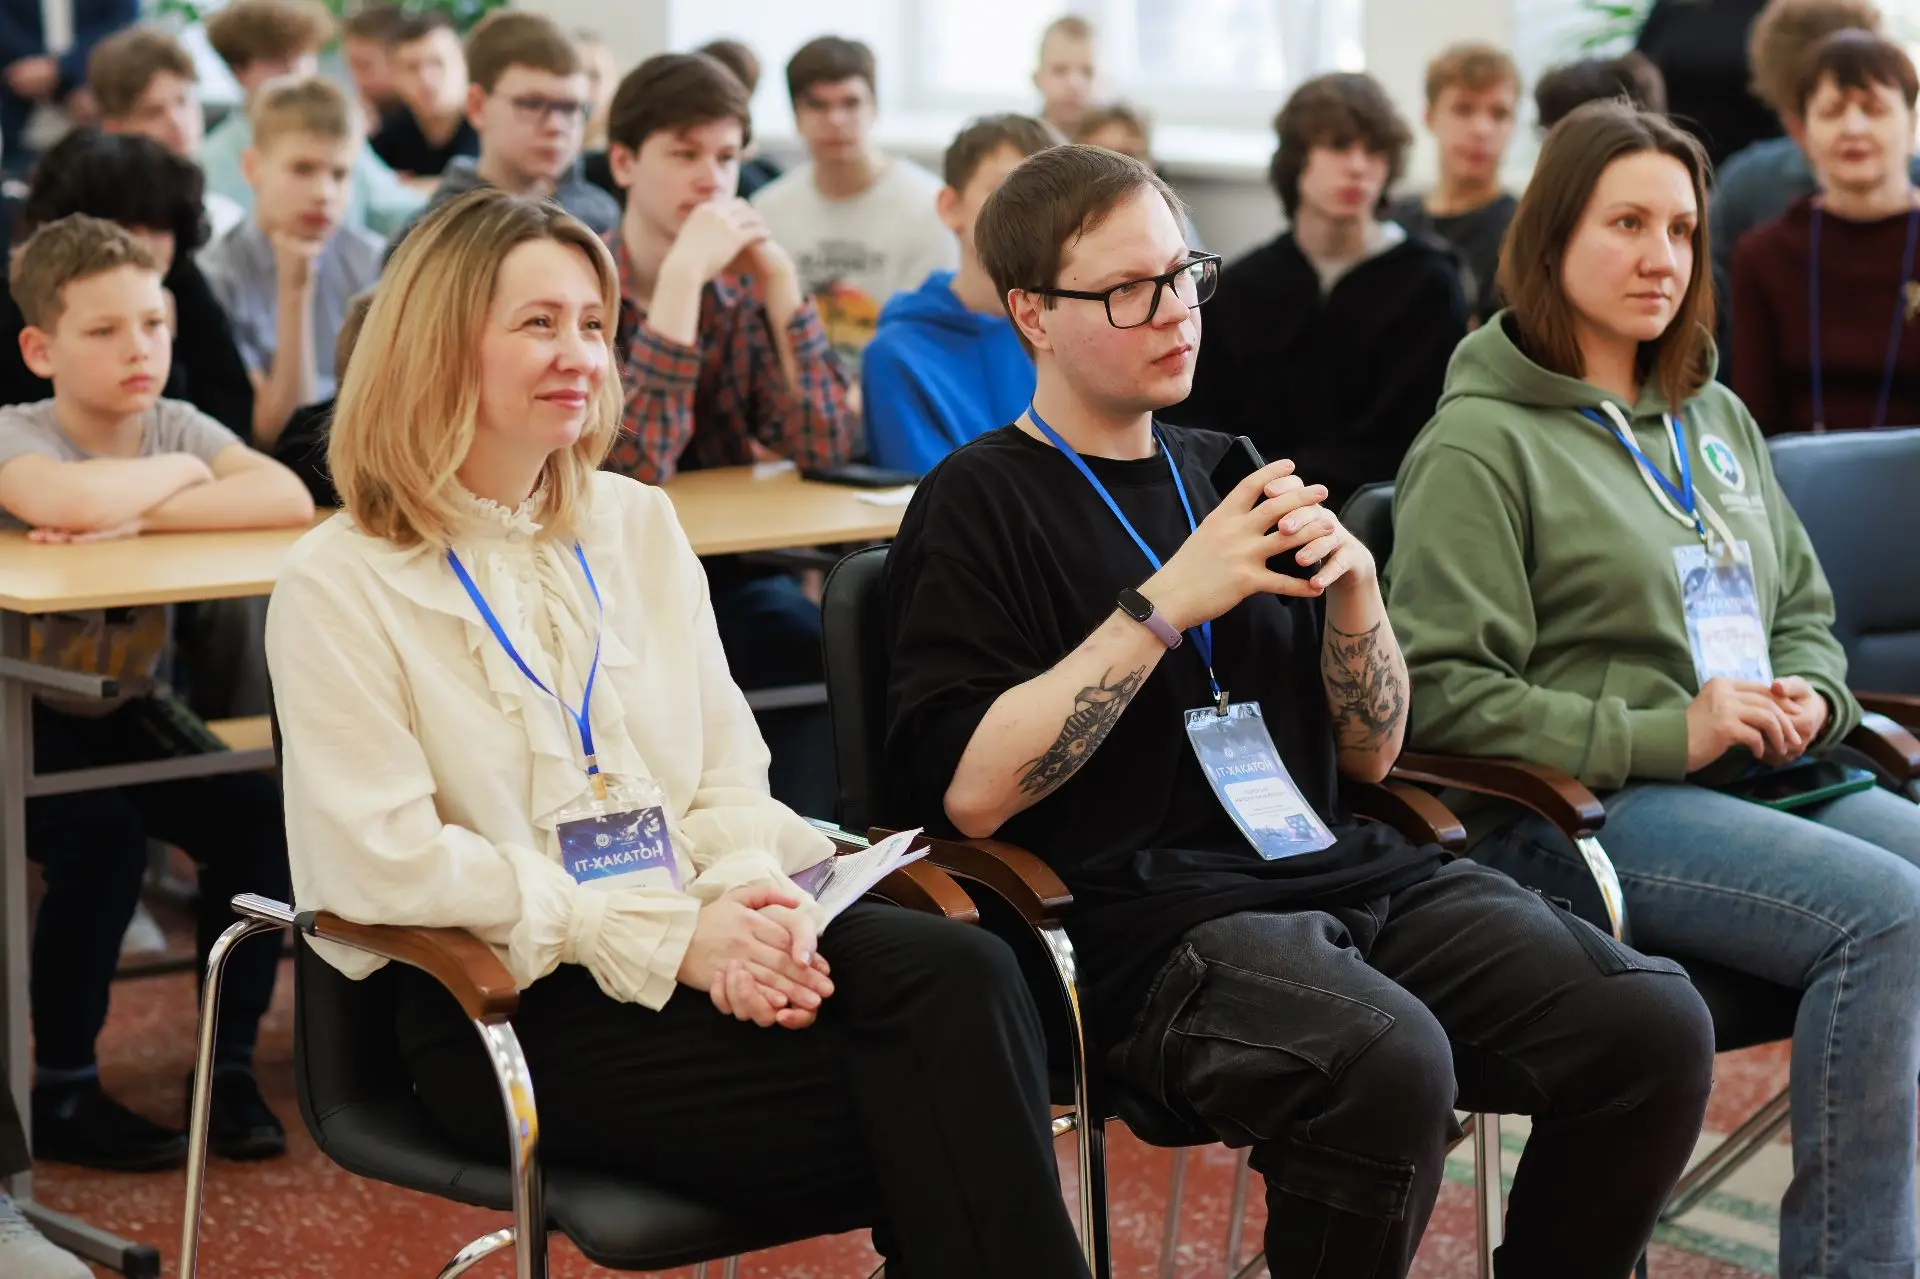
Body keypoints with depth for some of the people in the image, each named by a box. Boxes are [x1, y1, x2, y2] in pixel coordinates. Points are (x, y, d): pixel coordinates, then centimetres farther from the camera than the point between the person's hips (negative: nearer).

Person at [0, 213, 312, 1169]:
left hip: (123, 707, 5)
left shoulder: (177, 425, -5)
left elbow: (290, 500, -25)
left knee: (256, 817, -16)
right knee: (101, 838, -28)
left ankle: (230, 1068, 0)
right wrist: (176, 472, -24)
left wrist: (138, 515, -32)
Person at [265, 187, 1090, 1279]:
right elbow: (395, 862, -10)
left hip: (697, 941, 6)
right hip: (509, 995, -5)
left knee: (961, 974, -28)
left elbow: (727, 761, 14)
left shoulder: (638, 523, 18)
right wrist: (668, 937, -16)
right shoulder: (339, 586, -1)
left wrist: (753, 897, -11)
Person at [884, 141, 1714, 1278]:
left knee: (1658, 1025, -16)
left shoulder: (1226, 470, 20)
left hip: (1342, 869, 6)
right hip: (1153, 918, -6)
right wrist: (1164, 606, -13)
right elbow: (968, 792, -12)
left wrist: (1353, 582, 0)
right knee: (1390, 1063, -36)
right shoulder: (980, 503, 2)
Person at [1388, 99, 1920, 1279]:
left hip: (1755, 777, 7)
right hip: (1576, 815, -7)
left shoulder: (1715, 418, 20)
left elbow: (1805, 607, 27)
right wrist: (1666, 737, -15)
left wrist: (1808, 697, 3)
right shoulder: (1480, 444, -3)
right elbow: (1443, 693, -10)